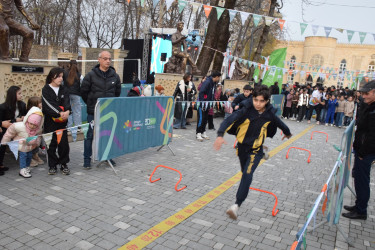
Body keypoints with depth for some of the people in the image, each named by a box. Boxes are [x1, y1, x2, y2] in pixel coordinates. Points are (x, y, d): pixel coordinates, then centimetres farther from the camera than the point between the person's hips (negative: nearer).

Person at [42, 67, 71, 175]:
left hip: (62, 121, 3)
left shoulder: (64, 89, 11)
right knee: (51, 144, 5)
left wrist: (67, 111, -23)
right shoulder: (46, 90, -1)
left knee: (63, 143, 2)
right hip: (50, 121, -2)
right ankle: (52, 165, 15)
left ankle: (63, 164, 13)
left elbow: (67, 102, -2)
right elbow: (49, 104, -14)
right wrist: (60, 113, -26)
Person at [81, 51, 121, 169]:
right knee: (90, 135, 3)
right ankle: (87, 159, 15)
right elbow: (84, 91, 2)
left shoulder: (115, 76, 4)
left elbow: (117, 92, 16)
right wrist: (91, 104, 6)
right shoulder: (91, 75, -5)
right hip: (93, 112, -3)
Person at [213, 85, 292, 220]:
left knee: (247, 174, -20)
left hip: (256, 150, -1)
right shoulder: (247, 110, -18)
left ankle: (236, 205, -25)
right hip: (242, 147, 1)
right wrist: (220, 135, -49)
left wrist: (287, 133, 34)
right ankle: (244, 191, 52)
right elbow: (229, 120, -31)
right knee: (245, 172, 22)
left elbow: (280, 123, 12)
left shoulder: (269, 114, -10)